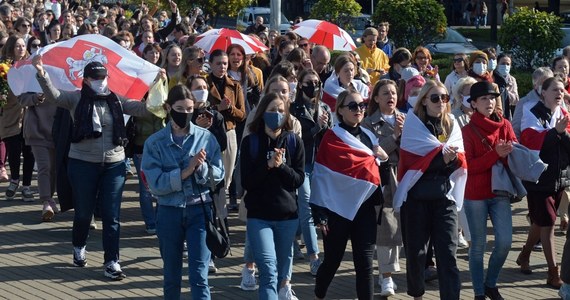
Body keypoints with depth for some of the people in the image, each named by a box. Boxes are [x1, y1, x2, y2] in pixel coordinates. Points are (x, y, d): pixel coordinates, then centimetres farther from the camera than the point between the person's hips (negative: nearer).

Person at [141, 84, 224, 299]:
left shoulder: (206, 137, -1)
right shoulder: (154, 143, -3)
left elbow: (218, 175, -1)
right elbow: (155, 184, -11)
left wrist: (201, 167, -20)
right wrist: (186, 171, -20)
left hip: (200, 210, -1)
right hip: (169, 212, 1)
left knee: (199, 275, -7)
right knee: (171, 276, 14)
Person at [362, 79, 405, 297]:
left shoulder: (405, 120, 11)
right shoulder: (369, 123, 1)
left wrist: (406, 132, -11)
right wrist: (394, 135, -13)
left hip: (403, 177, 4)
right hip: (382, 179, -4)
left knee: (398, 226, 6)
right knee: (385, 228, -7)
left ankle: (387, 273, 19)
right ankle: (386, 276, -1)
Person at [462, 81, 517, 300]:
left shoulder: (505, 125, 5)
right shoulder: (468, 131, -5)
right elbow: (469, 166, -13)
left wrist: (509, 151, -19)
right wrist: (496, 154, -22)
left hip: (500, 193, 3)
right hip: (476, 195, -3)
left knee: (505, 241, -3)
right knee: (478, 245, 3)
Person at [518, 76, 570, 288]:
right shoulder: (532, 114, -10)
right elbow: (530, 141, -24)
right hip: (538, 176, -6)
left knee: (541, 221, 18)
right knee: (547, 224, -7)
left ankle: (524, 256, 39)